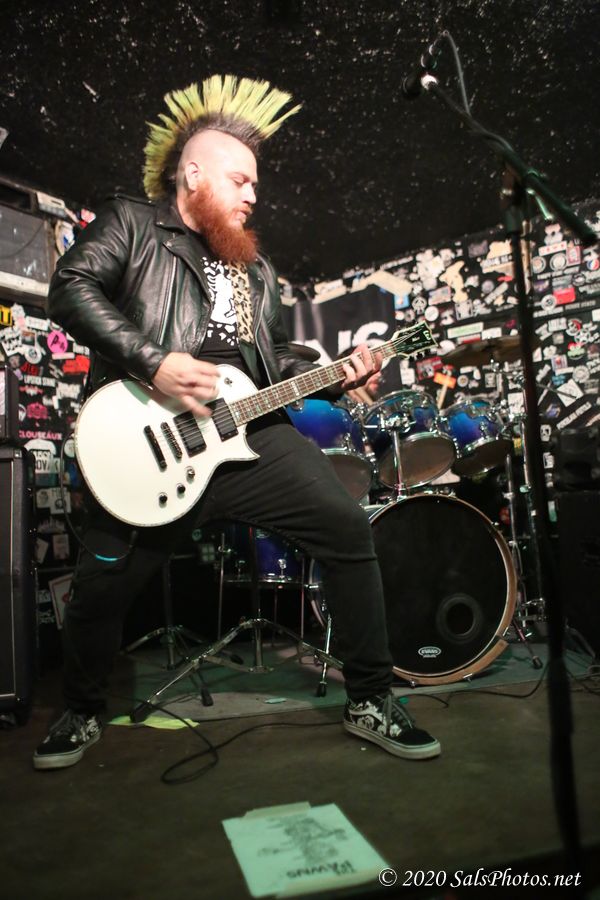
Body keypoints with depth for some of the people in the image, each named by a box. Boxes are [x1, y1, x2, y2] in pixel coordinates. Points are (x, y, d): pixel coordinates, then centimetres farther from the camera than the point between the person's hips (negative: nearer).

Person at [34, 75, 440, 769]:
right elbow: (70, 289, -8)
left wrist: (333, 376, 6)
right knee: (101, 586, 0)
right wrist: (155, 363, -18)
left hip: (252, 432, 5)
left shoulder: (255, 268, 25)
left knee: (348, 532, -7)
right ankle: (82, 712, 34)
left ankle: (370, 701, 10)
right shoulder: (131, 222, 9)